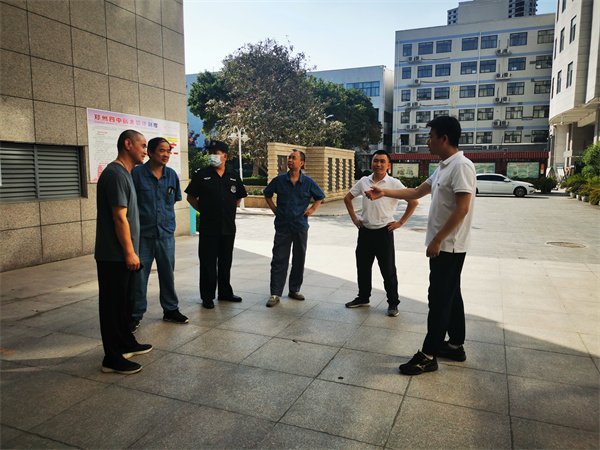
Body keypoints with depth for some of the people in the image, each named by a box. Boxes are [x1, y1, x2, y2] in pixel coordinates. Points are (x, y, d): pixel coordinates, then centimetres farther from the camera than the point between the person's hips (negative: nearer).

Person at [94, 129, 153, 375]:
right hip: (114, 256, -10)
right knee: (113, 305, -1)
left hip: (122, 255, 10)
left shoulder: (124, 173, 15)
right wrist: (130, 252, -19)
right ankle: (112, 359, 9)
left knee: (125, 302, 19)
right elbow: (119, 218, -21)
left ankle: (126, 343, 33)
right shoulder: (116, 174, -17)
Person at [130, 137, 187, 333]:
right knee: (138, 276, 3)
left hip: (166, 234, 4)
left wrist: (167, 221, 13)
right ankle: (135, 316, 17)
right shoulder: (136, 173, -7)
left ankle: (171, 310, 28)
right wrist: (144, 217, -3)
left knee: (168, 274, 13)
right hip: (142, 234, -4)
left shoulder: (172, 175, 6)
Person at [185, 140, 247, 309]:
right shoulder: (201, 175, -1)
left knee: (226, 262, 13)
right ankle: (207, 297, 12)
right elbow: (191, 197, 4)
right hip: (208, 227, -3)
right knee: (208, 262, 1)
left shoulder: (233, 176, 8)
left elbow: (239, 197, 20)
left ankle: (225, 293, 27)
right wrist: (203, 211, -2)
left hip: (228, 227, 3)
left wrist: (230, 211, 10)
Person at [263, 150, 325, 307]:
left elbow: (320, 197, 16)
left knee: (299, 260, 9)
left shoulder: (308, 182, 0)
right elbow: (267, 194, 16)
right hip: (282, 225, -1)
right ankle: (275, 294, 4)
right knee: (279, 260, -2)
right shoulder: (279, 180, -1)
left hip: (301, 226, 1)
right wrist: (274, 209, 7)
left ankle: (295, 290, 24)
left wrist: (312, 209, 4)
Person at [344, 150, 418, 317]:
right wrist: (354, 218, 10)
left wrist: (400, 222, -6)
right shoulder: (363, 182, 5)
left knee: (388, 270, 3)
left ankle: (393, 304, 16)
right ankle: (363, 298, 31)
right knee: (362, 267, 14)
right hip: (365, 231, 5)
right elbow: (347, 198, 18)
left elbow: (413, 202, -5)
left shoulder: (394, 183, -7)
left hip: (384, 231, -4)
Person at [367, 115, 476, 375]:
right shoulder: (443, 167, 15)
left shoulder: (461, 166, -17)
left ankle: (428, 356, 5)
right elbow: (417, 192, 22)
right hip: (444, 246, 10)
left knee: (439, 299, -4)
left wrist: (437, 240, -22)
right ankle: (455, 346, 29)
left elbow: (462, 208, -23)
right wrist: (383, 193, 20)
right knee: (450, 296, 16)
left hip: (448, 246, -10)